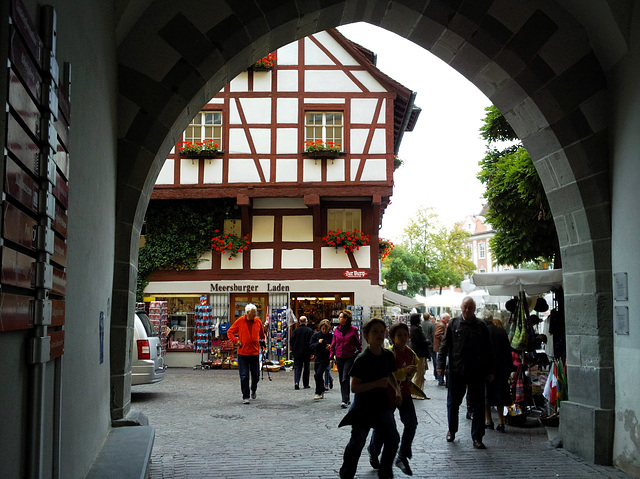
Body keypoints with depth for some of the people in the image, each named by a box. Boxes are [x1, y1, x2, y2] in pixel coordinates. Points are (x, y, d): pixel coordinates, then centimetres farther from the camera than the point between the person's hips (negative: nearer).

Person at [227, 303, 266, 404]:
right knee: (244, 376, -3)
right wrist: (236, 340, -9)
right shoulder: (240, 321, -4)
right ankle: (245, 396, 6)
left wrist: (262, 340, 11)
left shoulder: (258, 321, 4)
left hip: (255, 352, 3)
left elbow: (262, 333, 24)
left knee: (256, 375, 8)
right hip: (243, 352, -2)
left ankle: (253, 390, 36)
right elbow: (230, 332, 3)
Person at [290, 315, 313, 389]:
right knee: (306, 369, 9)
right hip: (306, 353, -1)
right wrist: (312, 353, 0)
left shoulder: (295, 330, 0)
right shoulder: (310, 330, -6)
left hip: (297, 353, 1)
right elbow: (311, 342, -6)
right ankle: (306, 384, 13)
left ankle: (296, 382, -14)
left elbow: (292, 342, 3)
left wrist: (293, 351, 12)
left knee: (297, 368, 5)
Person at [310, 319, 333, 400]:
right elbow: (311, 345, 3)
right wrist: (318, 343, -14)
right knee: (316, 375, 9)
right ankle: (322, 390, 30)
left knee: (319, 374, -15)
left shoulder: (331, 336, -4)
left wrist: (331, 347, -17)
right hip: (317, 358, 4)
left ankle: (318, 393, -5)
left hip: (326, 359, -4)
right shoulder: (316, 335, 2)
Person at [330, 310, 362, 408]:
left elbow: (358, 344, 2)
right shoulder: (337, 330, 6)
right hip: (339, 357, 5)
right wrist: (332, 356, 5)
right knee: (341, 379, 10)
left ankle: (345, 401, -13)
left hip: (350, 357, -5)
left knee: (345, 379, -13)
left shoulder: (353, 330, -4)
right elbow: (333, 344, 11)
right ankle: (347, 399, 23)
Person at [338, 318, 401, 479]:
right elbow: (354, 387, -19)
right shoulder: (362, 360, -18)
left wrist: (397, 391, 6)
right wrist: (377, 383, -26)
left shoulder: (388, 356, 0)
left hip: (382, 406, 5)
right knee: (357, 443, 0)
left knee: (393, 440, 1)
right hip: (363, 408, -5)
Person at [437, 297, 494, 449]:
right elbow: (444, 345, 5)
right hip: (456, 372, 0)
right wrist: (441, 365, -2)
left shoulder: (481, 326, 4)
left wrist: (490, 371, 5)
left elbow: (488, 350, 8)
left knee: (478, 405, 0)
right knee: (453, 403, 12)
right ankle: (452, 430, 33)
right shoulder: (454, 324, 4)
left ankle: (477, 438, 8)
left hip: (476, 373, 0)